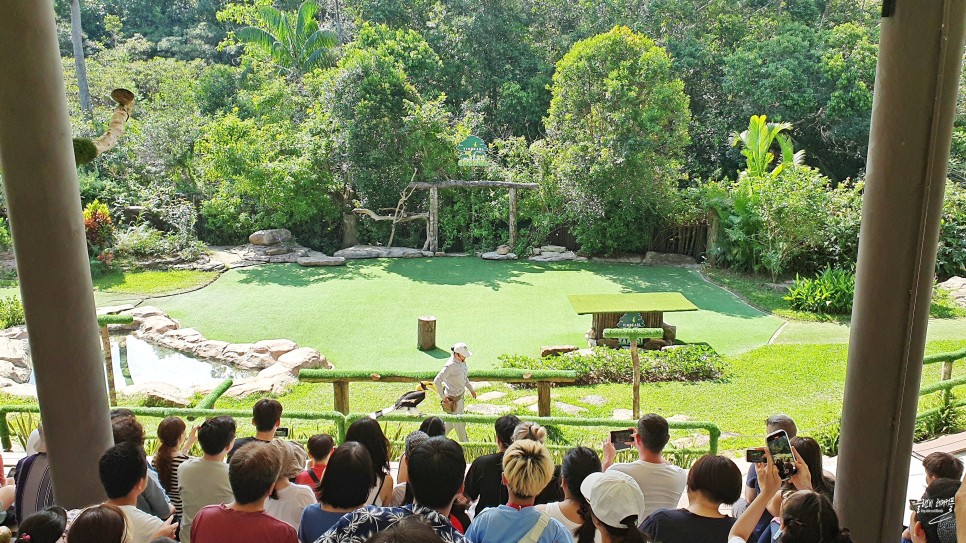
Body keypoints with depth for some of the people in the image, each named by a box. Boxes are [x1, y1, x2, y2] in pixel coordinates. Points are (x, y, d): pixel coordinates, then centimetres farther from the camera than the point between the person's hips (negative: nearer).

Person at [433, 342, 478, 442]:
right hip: (453, 398, -8)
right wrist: (443, 397, -22)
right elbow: (437, 381, -26)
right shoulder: (450, 365, -27)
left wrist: (471, 389, 17)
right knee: (459, 423, 8)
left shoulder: (462, 362, -1)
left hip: (460, 394, 9)